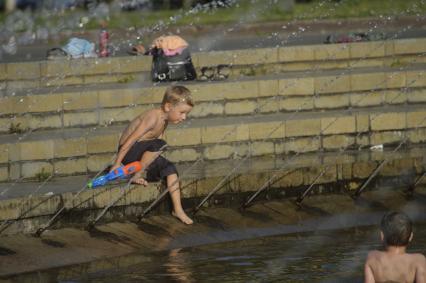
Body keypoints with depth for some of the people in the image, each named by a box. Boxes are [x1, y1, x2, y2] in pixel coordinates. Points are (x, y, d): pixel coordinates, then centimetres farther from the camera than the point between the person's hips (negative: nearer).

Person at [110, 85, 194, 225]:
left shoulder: (165, 120, 6)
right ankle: (137, 175, -20)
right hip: (129, 152, -9)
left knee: (169, 168, -6)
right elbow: (131, 140, -26)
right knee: (159, 144, -31)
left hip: (143, 154, 9)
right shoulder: (153, 118, -24)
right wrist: (117, 163, -26)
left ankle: (178, 209, -7)